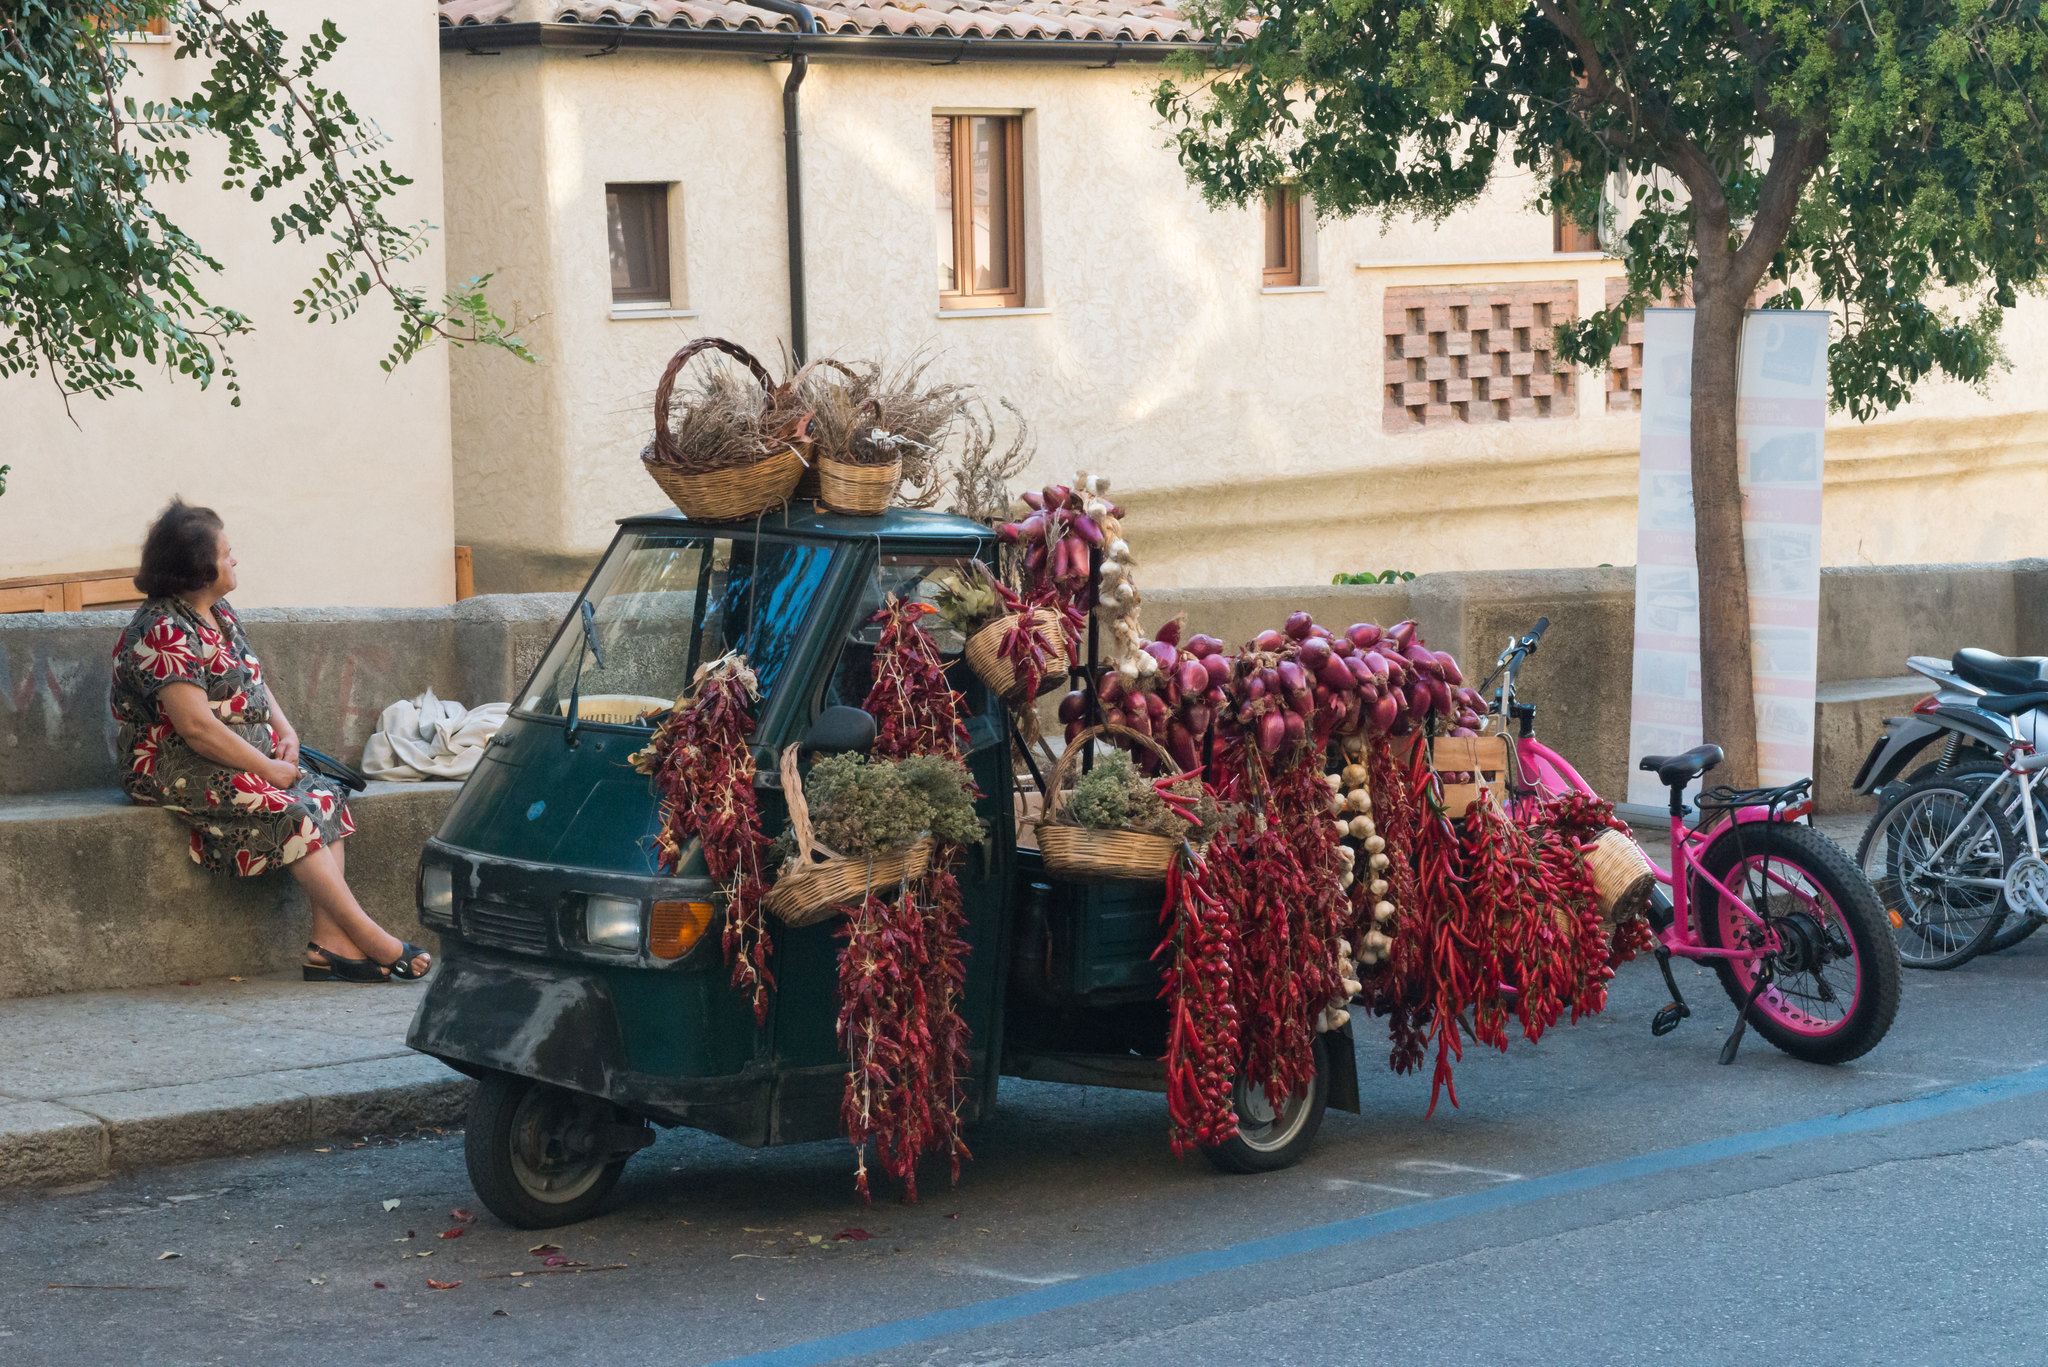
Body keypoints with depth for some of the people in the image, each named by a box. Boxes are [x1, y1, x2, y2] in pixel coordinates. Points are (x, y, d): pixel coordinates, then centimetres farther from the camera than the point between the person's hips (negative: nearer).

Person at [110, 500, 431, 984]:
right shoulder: (162, 634, -18)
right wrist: (267, 768, -19)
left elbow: (253, 685, 21)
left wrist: (285, 731, 1)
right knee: (291, 813, -25)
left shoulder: (219, 615, 13)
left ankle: (330, 943, -22)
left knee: (324, 795, -12)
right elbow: (197, 727, -24)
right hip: (177, 770, -9)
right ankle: (369, 938, -22)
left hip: (243, 756, 9)